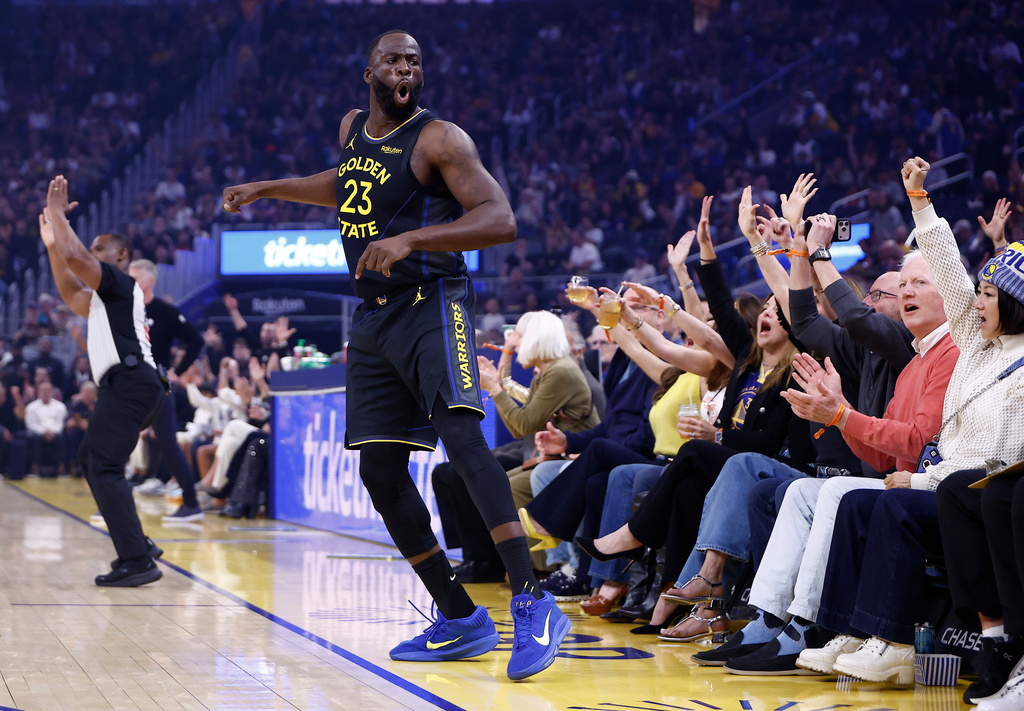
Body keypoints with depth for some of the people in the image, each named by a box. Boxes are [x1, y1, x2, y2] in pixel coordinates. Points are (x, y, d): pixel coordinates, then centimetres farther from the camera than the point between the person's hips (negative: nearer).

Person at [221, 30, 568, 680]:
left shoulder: (439, 139, -10)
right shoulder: (353, 129, 12)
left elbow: (500, 219, -21)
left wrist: (410, 239, -30)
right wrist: (268, 189, 36)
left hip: (433, 304, -8)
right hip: (375, 316, 8)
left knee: (460, 433, -29)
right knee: (380, 471, 4)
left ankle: (533, 604, -34)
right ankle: (460, 622, 12)